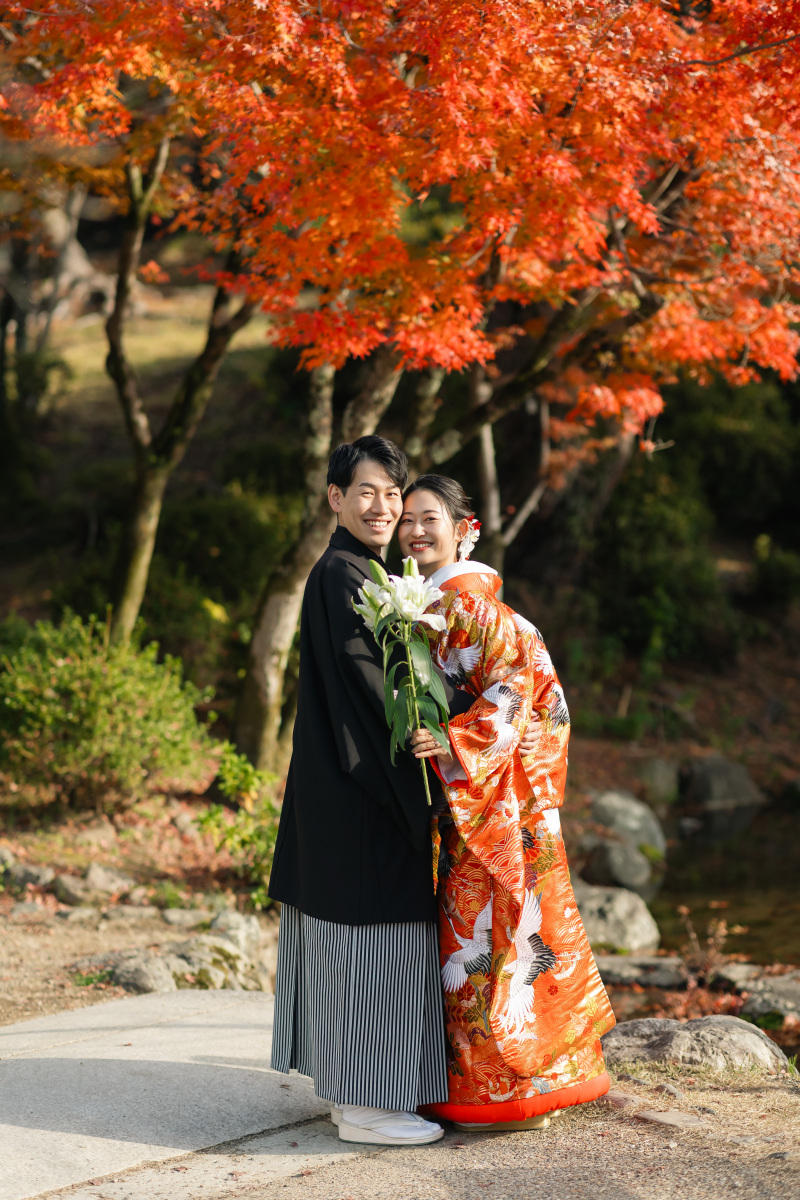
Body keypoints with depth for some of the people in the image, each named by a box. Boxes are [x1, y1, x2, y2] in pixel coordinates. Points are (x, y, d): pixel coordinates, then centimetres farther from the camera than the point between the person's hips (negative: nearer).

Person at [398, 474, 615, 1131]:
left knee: (488, 927, -4)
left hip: (494, 794, -9)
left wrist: (455, 743, -29)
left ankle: (510, 1086, 5)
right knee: (470, 924, 11)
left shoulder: (469, 603, -14)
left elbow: (517, 683, -21)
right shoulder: (430, 601, 13)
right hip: (457, 796, 9)